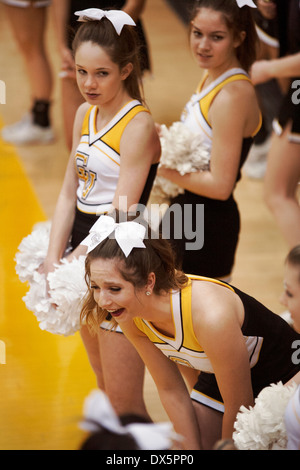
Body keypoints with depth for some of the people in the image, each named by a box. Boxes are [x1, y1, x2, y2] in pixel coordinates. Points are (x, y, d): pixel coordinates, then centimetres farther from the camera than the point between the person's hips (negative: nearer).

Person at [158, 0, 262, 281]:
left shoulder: (233, 96, -23)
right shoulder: (212, 76, 5)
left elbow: (220, 185, -25)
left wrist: (161, 168, -17)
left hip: (208, 223, -10)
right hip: (185, 212, 10)